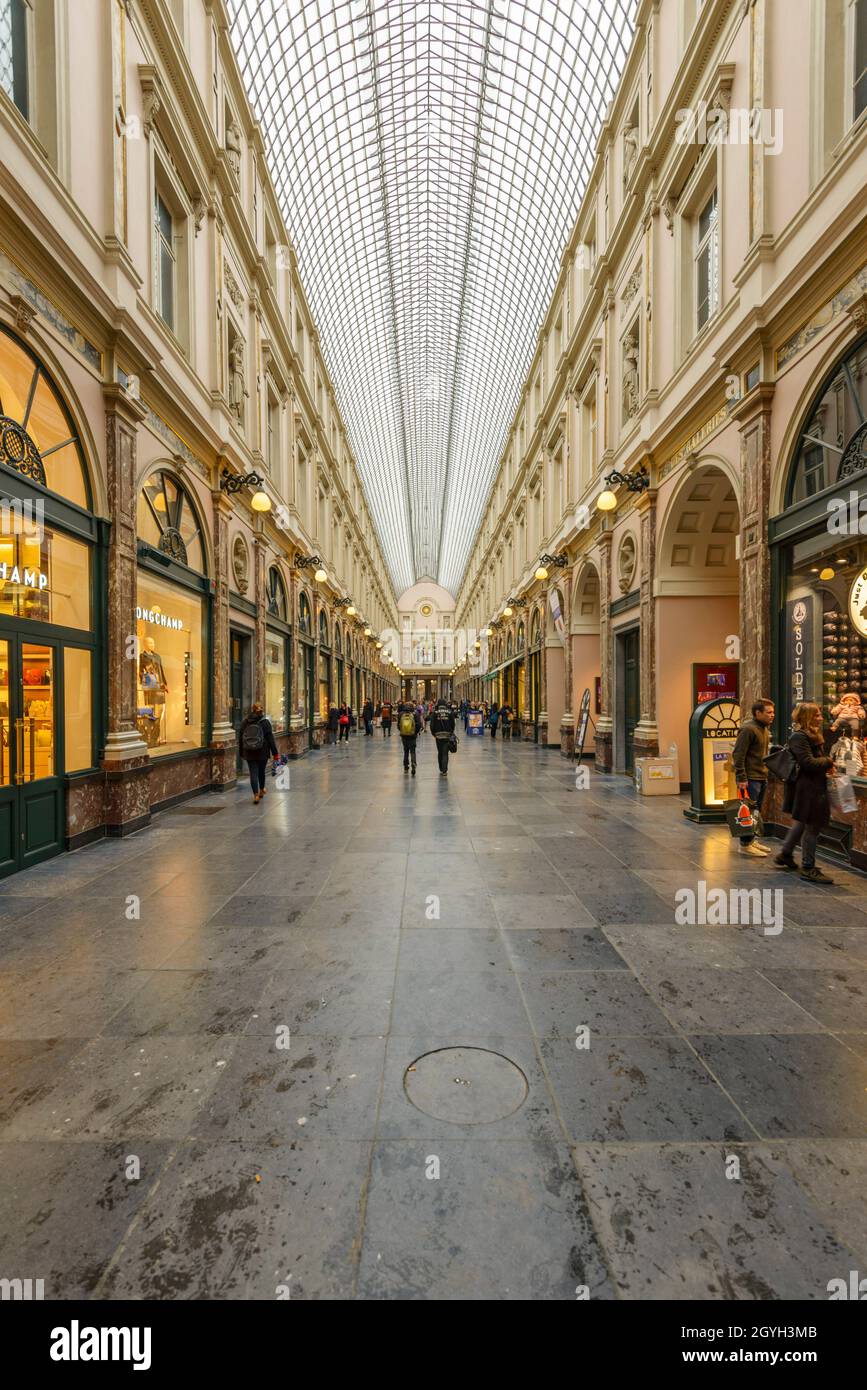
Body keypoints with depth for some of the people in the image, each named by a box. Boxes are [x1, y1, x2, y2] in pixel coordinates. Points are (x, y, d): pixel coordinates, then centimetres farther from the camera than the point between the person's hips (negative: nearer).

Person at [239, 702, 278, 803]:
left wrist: (242, 753, 16)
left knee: (253, 773, 1)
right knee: (261, 771, 17)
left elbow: (241, 738, 7)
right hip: (262, 753, -1)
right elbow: (271, 739, -8)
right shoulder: (265, 722, -7)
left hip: (249, 753, 1)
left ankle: (256, 794, -8)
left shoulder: (245, 722, 1)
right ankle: (261, 790, 35)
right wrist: (275, 753, -5)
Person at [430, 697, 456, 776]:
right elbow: (453, 724, 2)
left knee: (440, 753, 13)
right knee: (445, 753, 1)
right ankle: (444, 770, -7)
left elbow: (432, 724, -4)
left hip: (438, 735, 0)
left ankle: (441, 770, 20)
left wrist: (433, 733, 10)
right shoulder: (450, 712, 0)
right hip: (447, 735, 0)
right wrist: (451, 733, 16)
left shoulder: (435, 712, -3)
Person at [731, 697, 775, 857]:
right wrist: (741, 778, -21)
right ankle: (745, 845, 4)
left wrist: (766, 771, 18)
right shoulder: (748, 729, -15)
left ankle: (751, 840, 25)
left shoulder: (765, 728, 14)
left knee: (757, 811, 15)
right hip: (750, 778, -9)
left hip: (762, 777, 9)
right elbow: (738, 755, -18)